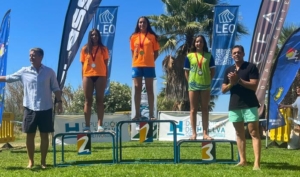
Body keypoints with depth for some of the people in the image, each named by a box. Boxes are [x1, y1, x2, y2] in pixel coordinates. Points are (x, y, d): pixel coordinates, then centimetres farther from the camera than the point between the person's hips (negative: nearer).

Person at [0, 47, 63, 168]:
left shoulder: (49, 72, 1)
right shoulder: (24, 71, 5)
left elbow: (56, 88, 4)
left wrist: (59, 102, -5)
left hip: (45, 108, -1)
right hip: (30, 108, 1)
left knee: (44, 135, 4)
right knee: (29, 135, 5)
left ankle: (43, 161, 15)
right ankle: (31, 161, 18)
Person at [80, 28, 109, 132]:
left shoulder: (103, 49, 8)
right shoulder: (85, 49, 10)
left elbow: (105, 64, 7)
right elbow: (83, 65, 9)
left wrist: (106, 78, 0)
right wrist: (83, 78, 2)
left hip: (100, 76, -1)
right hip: (88, 76, 1)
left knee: (100, 100, 0)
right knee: (88, 101, 1)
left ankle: (100, 125, -2)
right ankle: (87, 126, 2)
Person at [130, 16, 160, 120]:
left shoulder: (152, 36, 4)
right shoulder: (134, 37, 10)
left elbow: (156, 52, 6)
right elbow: (132, 52, 15)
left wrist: (150, 61, -4)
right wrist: (136, 61, 2)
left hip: (149, 66, -2)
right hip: (137, 65, 2)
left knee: (149, 89, 0)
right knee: (137, 89, 1)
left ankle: (151, 114, 1)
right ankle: (137, 114, 3)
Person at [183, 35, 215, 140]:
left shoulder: (208, 56, 4)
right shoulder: (189, 56, 3)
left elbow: (212, 70, 7)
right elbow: (186, 71, 6)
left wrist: (208, 80, -2)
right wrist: (190, 82, -2)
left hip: (205, 85, 1)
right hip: (193, 85, -1)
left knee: (205, 109, 5)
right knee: (193, 110, 3)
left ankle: (205, 133, 8)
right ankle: (194, 133, 7)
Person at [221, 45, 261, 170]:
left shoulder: (251, 67, -2)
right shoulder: (229, 70, 14)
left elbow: (254, 86, -11)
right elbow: (223, 90, 12)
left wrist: (238, 80, -18)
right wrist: (231, 83, -8)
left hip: (249, 105, -5)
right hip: (234, 106, 6)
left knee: (254, 133, -8)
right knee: (239, 134, 9)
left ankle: (257, 162, -11)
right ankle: (242, 160, 15)